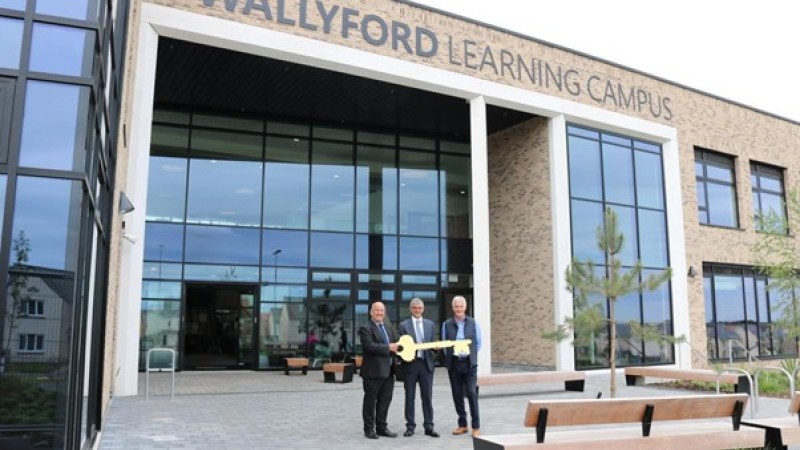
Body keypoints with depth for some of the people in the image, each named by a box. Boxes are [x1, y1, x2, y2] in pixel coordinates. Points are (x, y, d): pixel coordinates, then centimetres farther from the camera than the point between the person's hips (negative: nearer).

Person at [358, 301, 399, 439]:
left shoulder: (388, 329, 18)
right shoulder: (366, 328, -8)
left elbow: (394, 344, 19)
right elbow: (369, 346, -20)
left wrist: (396, 347, -4)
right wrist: (388, 347, -21)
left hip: (388, 370, 7)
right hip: (373, 371, -7)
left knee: (385, 400, 12)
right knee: (370, 401, 4)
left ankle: (381, 427, 23)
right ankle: (369, 429, 14)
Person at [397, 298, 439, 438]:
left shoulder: (430, 324, 11)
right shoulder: (404, 325, 2)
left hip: (426, 363, 2)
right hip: (410, 363, -2)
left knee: (427, 397, 4)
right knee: (410, 397, 5)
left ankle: (429, 426, 10)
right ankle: (410, 426, 14)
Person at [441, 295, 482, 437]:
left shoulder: (473, 323, 2)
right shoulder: (446, 324, 3)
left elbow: (478, 343, 8)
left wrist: (471, 355, 5)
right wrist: (449, 356, 3)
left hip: (469, 363, -2)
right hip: (453, 363, 2)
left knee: (472, 393, -9)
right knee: (457, 395, 7)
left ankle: (476, 426, -1)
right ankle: (462, 424, 19)